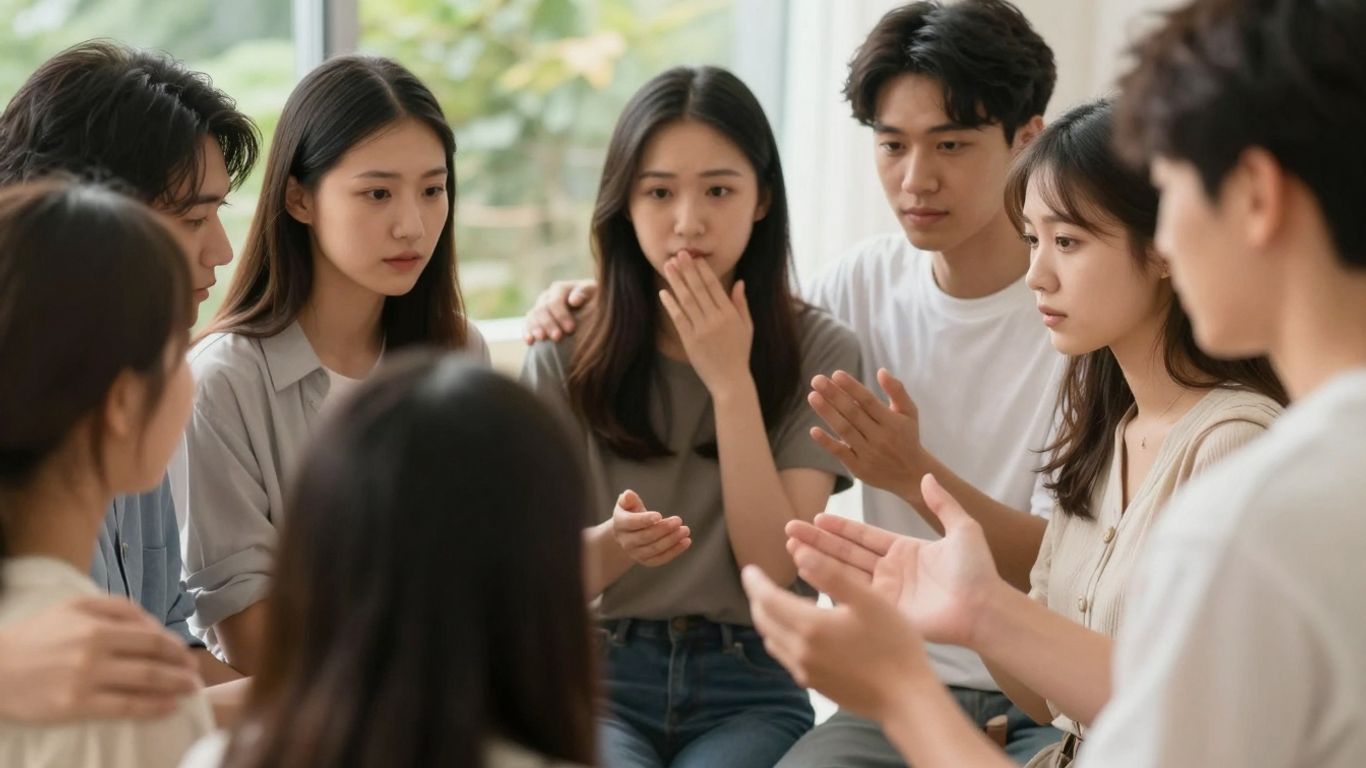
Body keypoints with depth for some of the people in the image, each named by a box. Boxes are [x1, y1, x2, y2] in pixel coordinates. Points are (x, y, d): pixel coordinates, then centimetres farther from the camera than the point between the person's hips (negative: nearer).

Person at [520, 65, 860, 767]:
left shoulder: (819, 353, -1)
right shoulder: (564, 358, 0)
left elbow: (775, 566, -9)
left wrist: (731, 382, -14)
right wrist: (611, 545, -21)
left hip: (748, 686, 0)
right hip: (598, 676, 0)